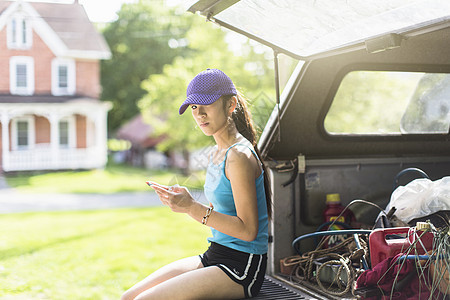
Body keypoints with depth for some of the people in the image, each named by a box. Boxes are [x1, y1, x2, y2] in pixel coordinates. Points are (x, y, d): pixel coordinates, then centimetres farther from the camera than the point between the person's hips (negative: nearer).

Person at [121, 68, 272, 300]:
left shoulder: (240, 157, -17)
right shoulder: (217, 153, 12)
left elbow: (247, 230, -19)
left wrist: (193, 208, -24)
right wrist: (182, 202, 1)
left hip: (241, 267, -9)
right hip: (213, 256, 9)